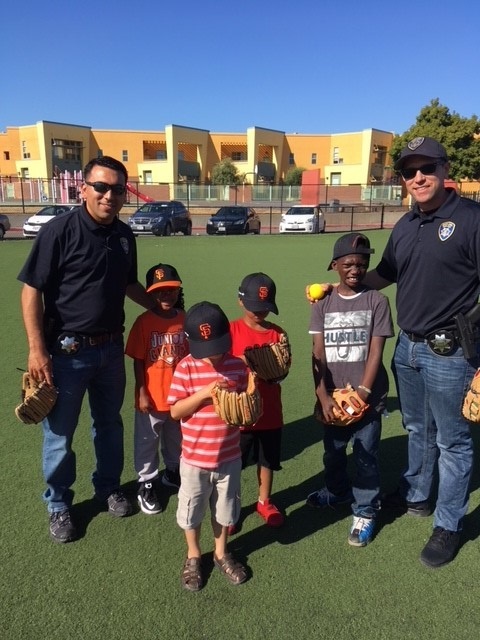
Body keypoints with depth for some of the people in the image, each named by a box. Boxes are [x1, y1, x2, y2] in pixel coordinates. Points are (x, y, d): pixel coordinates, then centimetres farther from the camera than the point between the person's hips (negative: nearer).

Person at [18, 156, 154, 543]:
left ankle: (109, 487, 42)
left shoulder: (124, 235, 2)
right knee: (60, 432, 10)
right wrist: (37, 350, -17)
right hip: (67, 350, -5)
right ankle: (59, 505, 32)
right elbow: (32, 291, -14)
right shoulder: (60, 231, -15)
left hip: (111, 348, 5)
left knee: (109, 423, 20)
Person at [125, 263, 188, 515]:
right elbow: (138, 361, -12)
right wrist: (142, 393, -13)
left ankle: (172, 471, 47)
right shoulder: (144, 322, -15)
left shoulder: (185, 320, -4)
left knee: (176, 438, 24)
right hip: (152, 397, -4)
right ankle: (147, 483, 32)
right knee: (147, 442, 13)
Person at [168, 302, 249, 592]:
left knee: (225, 509, 21)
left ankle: (221, 553, 45)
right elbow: (175, 411, -15)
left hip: (229, 457, 2)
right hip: (195, 458, -2)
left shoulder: (239, 366, -8)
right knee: (191, 510, 17)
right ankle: (193, 555, 42)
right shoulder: (186, 368, -15)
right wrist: (204, 394, -27)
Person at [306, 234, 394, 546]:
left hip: (367, 397, -3)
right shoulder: (324, 302, 0)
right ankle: (338, 491, 48)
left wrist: (362, 394, -16)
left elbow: (376, 353, -9)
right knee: (333, 452, 21)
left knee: (366, 456, 8)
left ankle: (365, 512, 28)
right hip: (334, 396, 3)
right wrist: (323, 395, -12)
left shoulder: (377, 301, -6)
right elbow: (318, 353, -4)